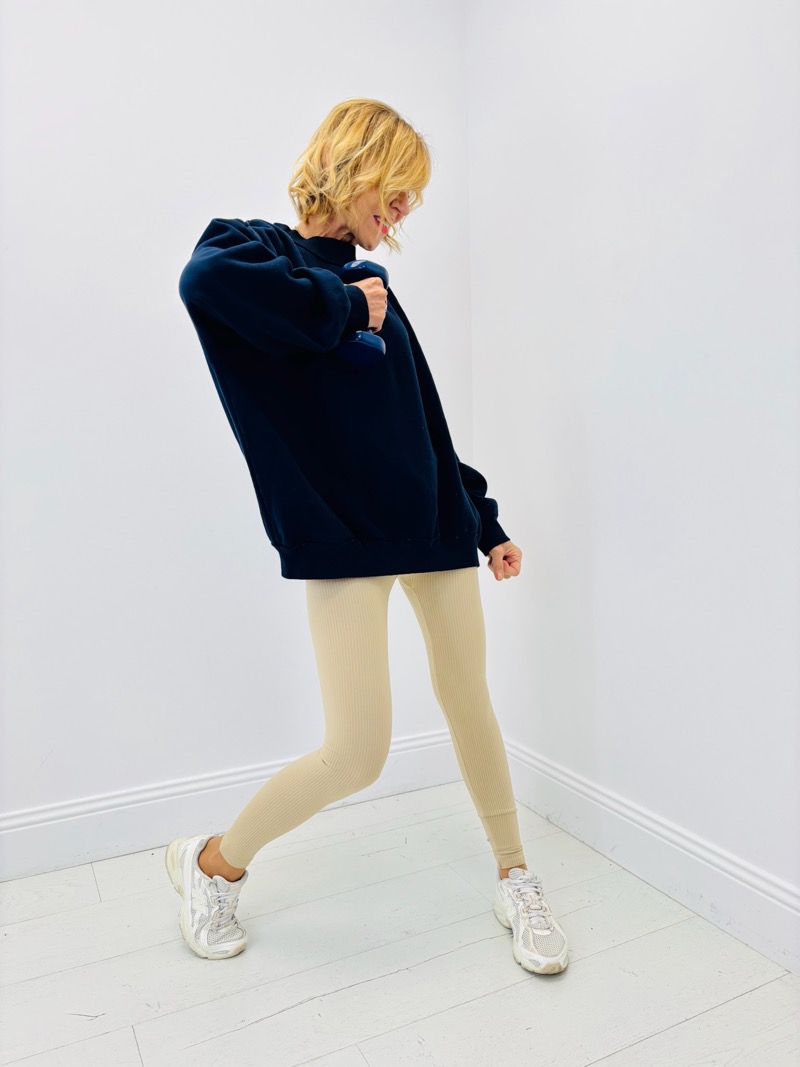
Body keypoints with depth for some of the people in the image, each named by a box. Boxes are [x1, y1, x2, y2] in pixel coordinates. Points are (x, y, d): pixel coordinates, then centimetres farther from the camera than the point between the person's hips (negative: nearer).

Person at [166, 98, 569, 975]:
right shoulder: (254, 251, 0)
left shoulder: (369, 287, 17)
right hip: (342, 538, -6)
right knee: (356, 754, -5)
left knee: (469, 707, 13)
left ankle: (514, 879, 36)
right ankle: (212, 862, 23)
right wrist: (338, 304, -14)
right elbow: (203, 281, -28)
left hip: (432, 525, 6)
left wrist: (485, 523, 19)